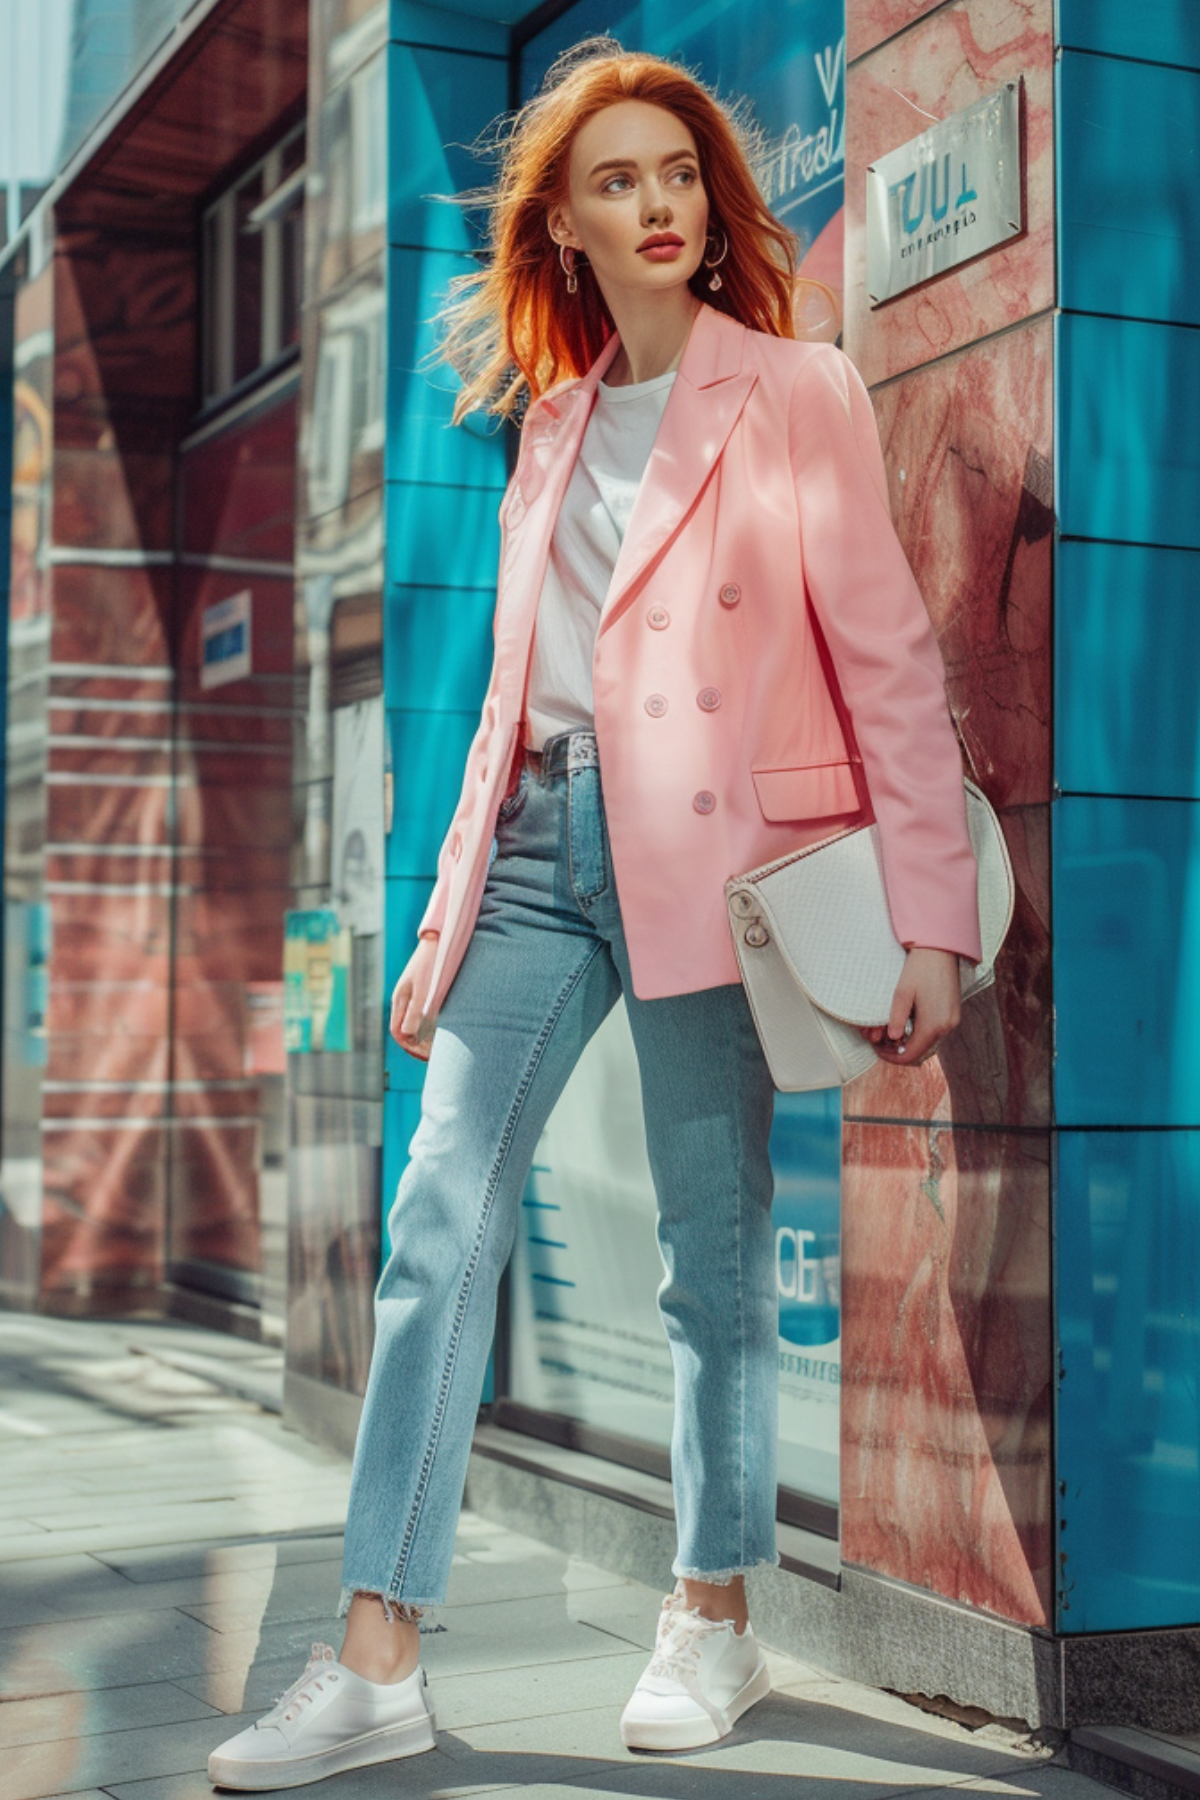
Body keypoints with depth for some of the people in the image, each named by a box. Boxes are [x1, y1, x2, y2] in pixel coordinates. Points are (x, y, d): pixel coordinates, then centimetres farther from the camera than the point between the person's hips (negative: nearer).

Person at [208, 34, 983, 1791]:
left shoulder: (800, 395, 3)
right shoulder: (555, 427, 18)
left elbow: (889, 660, -2)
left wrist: (932, 920, -9)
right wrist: (447, 916, 14)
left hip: (709, 853, -4)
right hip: (542, 839, 5)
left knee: (714, 1252, 2)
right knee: (440, 1229, -3)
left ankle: (713, 1625, 20)